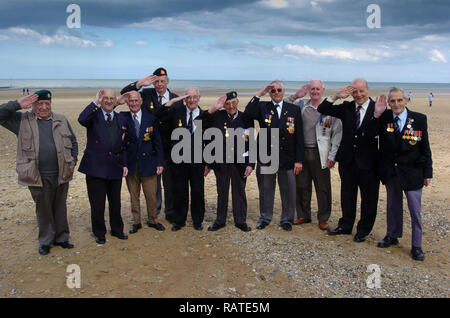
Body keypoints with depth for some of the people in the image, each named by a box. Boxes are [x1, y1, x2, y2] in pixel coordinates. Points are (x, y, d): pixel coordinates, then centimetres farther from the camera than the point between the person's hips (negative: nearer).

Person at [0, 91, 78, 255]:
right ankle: (45, 241, 24)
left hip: (61, 174, 2)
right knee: (43, 209, 9)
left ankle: (61, 237, 27)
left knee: (60, 208, 12)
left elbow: (73, 142, 17)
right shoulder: (22, 120, 4)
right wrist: (18, 104, -12)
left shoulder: (61, 120, 10)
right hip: (38, 176, -2)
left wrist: (73, 162, 9)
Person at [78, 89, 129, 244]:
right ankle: (99, 233, 22)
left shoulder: (121, 119, 12)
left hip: (115, 167, 4)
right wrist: (95, 102, -23)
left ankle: (117, 229, 32)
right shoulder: (94, 115, -1)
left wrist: (124, 164, 8)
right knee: (97, 204, 5)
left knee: (116, 202, 15)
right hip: (96, 166, -4)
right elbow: (82, 119, -27)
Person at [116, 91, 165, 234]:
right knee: (134, 196, 11)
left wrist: (160, 163, -1)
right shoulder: (123, 118, 3)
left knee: (151, 195, 6)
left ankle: (152, 220, 26)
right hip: (130, 164, 1)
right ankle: (136, 222, 26)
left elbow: (158, 142, 3)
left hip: (148, 164, 0)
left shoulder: (151, 118, 2)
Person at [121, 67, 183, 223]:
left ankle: (170, 212, 23)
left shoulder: (176, 99, 4)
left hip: (169, 147, 0)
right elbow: (124, 93, -4)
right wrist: (140, 83, -18)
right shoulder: (146, 94, 1)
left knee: (170, 181, 9)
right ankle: (154, 211, 27)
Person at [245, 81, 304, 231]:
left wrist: (298, 160, -3)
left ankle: (286, 219, 25)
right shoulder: (262, 107, 4)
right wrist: (260, 94, -18)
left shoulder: (294, 110, 5)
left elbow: (299, 137, 2)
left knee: (288, 190, 7)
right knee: (266, 189, 11)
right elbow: (248, 113, -18)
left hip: (287, 158, 0)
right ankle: (265, 218, 28)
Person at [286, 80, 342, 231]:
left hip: (320, 154, -3)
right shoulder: (301, 105, 7)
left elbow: (337, 134, -2)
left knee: (323, 188, 3)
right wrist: (294, 96, -3)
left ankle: (323, 219, 18)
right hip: (302, 152, 3)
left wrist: (332, 156, -7)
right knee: (302, 186, 11)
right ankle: (303, 215, 27)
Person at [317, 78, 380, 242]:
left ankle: (363, 230, 27)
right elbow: (322, 109, -3)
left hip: (368, 161, -3)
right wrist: (336, 96, -14)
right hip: (348, 160, 3)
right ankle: (345, 226, 35)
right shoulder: (346, 107, 3)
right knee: (347, 195, 18)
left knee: (368, 198, 9)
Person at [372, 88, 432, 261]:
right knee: (393, 206, 17)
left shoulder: (419, 119, -6)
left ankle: (416, 245, 18)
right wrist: (376, 115, -21)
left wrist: (427, 173, -2)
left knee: (415, 210, 4)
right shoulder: (384, 118, -4)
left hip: (412, 172, -2)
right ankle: (392, 236, 35)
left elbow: (425, 147, -2)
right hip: (391, 171, 2)